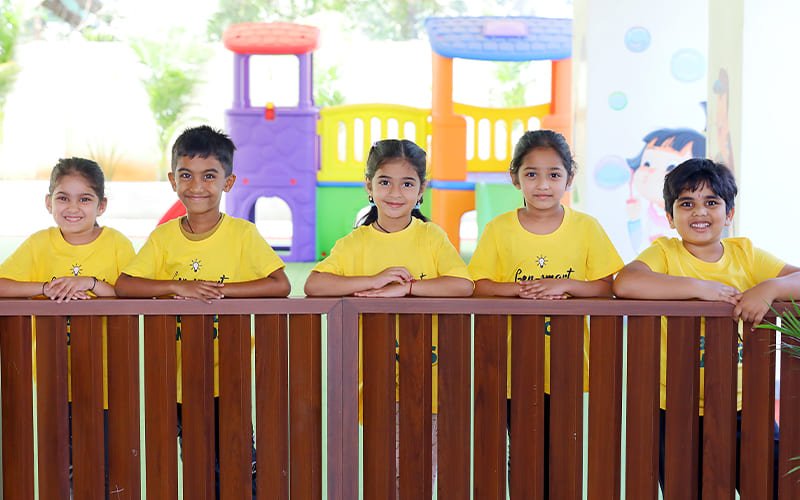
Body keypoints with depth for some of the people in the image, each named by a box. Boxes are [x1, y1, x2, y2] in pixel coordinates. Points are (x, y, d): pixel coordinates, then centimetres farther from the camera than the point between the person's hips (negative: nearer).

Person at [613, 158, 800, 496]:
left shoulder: (744, 253, 6)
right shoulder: (665, 252, -3)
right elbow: (623, 284, -23)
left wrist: (769, 288, -24)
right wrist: (699, 287, -24)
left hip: (743, 405, 3)